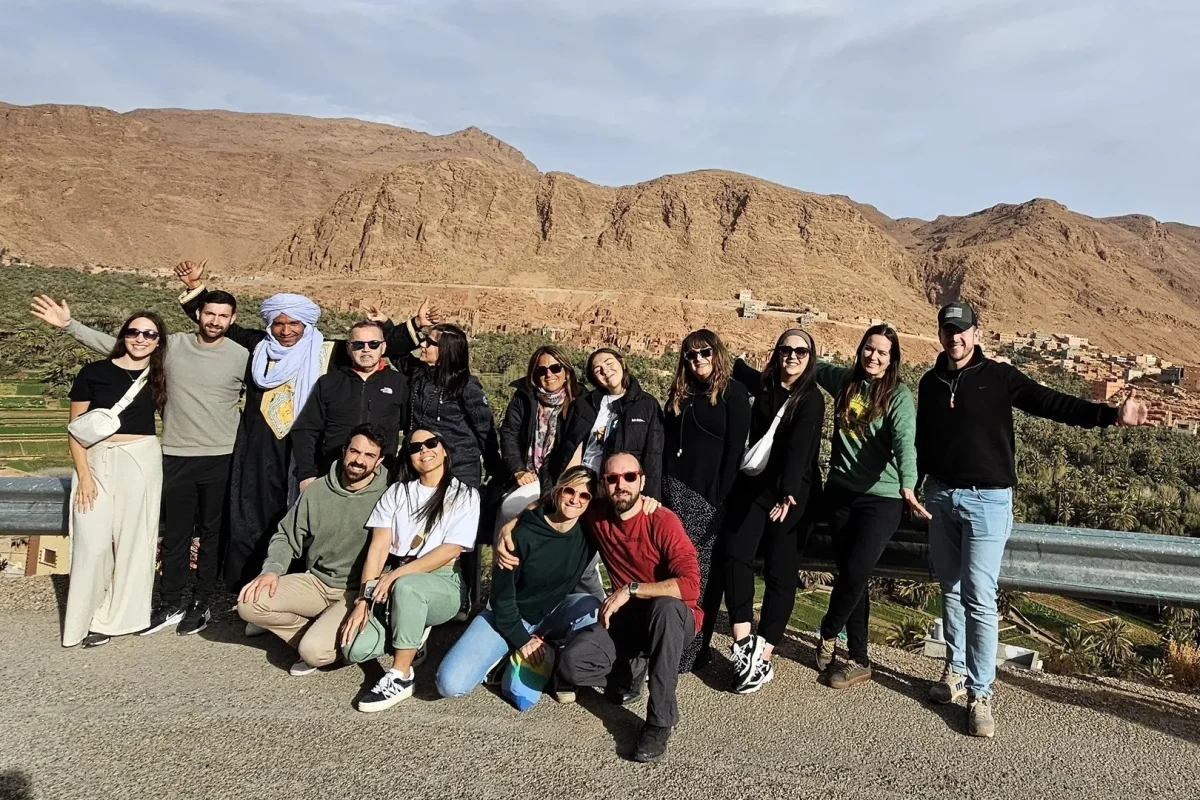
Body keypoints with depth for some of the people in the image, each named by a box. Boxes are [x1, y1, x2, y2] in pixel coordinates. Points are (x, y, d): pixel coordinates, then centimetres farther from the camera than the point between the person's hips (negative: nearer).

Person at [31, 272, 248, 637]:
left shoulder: (241, 356, -5)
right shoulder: (171, 344, 1)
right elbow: (114, 345, 5)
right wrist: (69, 324, 0)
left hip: (221, 458, -2)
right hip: (176, 456, 2)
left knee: (212, 532, 9)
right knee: (175, 534, 11)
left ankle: (201, 603, 23)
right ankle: (171, 605, 25)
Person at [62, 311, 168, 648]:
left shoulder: (158, 376, 5)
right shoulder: (93, 373, -1)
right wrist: (84, 474, -7)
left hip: (141, 460, 1)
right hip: (97, 460, -1)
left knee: (133, 539, 3)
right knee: (93, 542, -4)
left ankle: (114, 617, 16)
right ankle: (87, 618, 12)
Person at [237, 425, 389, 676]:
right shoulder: (318, 490, 1)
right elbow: (287, 536, 9)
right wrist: (272, 569, -10)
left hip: (358, 592, -5)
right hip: (315, 582, 5)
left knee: (314, 651, -26)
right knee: (249, 603, -13)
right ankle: (320, 631, 3)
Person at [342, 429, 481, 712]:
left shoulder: (465, 495, 0)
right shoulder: (397, 492, 10)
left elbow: (450, 551, -11)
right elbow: (378, 547, -1)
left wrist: (398, 574, -21)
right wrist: (364, 598, -13)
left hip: (442, 583, -4)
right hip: (392, 581, 4)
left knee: (406, 587, -39)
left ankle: (401, 676, -22)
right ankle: (413, 631, 12)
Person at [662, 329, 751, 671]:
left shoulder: (733, 393, -1)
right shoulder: (679, 393, 16)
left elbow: (735, 448, -8)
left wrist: (722, 497, -15)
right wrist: (661, 486, 8)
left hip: (709, 493, -5)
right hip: (676, 490, 5)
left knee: (702, 570, -3)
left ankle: (693, 648, 4)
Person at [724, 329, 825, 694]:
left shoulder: (811, 400, -6)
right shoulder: (763, 385, 8)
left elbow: (799, 447, -24)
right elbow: (735, 366, 31)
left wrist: (788, 493, -36)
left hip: (793, 494, -4)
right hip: (753, 485, 4)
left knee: (780, 571, -1)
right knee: (736, 556, -13)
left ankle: (763, 658, 5)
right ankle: (744, 644, -11)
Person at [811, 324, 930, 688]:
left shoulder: (899, 395, -8)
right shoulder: (844, 380, 6)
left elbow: (904, 441, -24)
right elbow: (816, 366, 27)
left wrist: (907, 485, -39)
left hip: (881, 497, -4)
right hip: (840, 491, 5)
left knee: (856, 573, -8)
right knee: (849, 575, 7)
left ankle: (828, 634, 20)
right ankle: (859, 660, 19)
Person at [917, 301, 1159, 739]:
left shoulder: (1000, 377, -4)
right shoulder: (931, 383, 8)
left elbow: (1053, 404, -13)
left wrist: (1111, 415, -26)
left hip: (987, 500, -4)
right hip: (939, 496, 4)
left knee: (979, 599, -6)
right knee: (951, 591, 13)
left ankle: (980, 693, 4)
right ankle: (955, 671, 28)